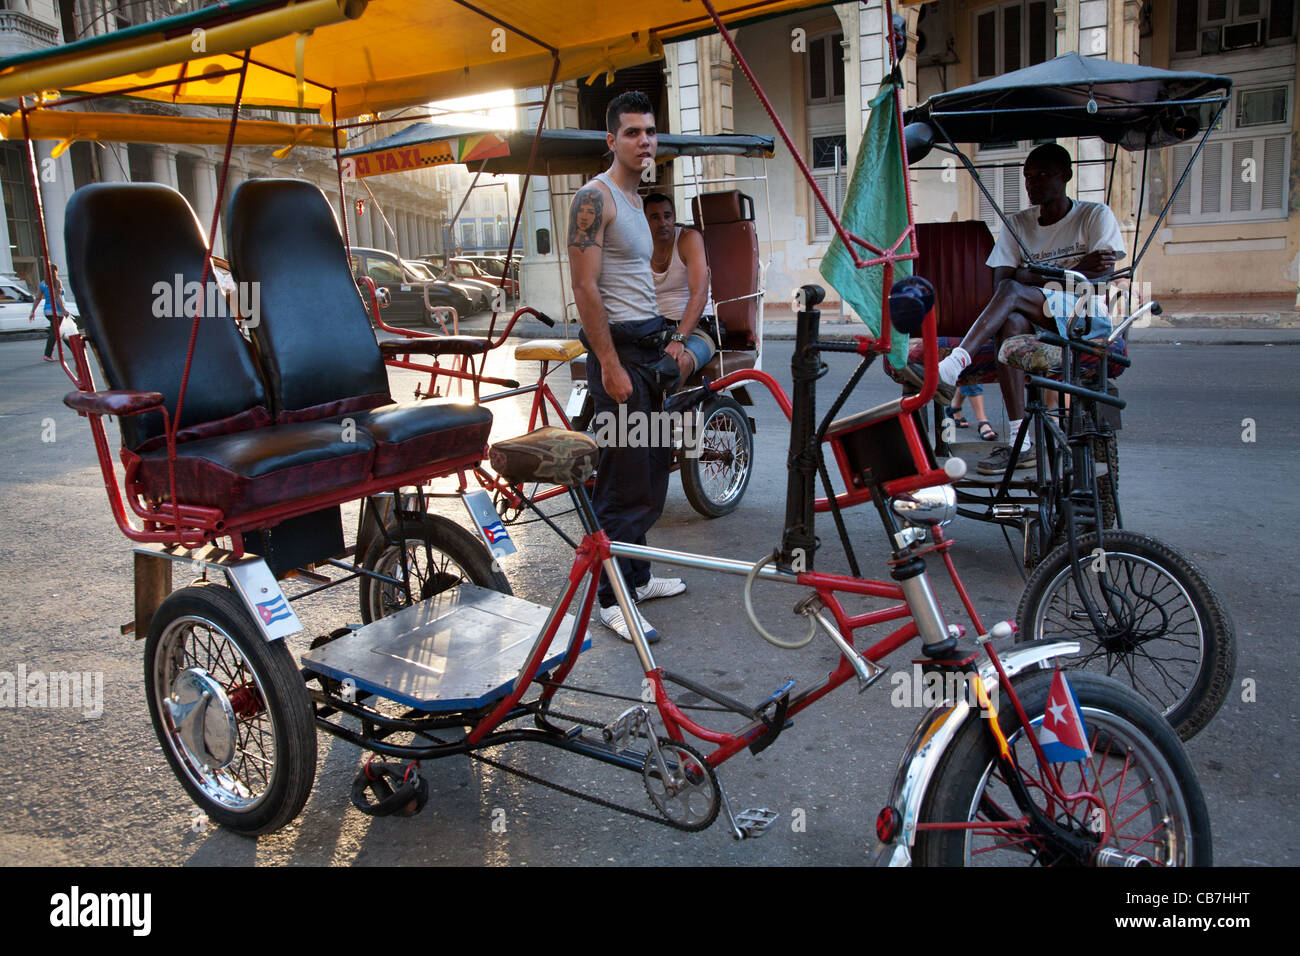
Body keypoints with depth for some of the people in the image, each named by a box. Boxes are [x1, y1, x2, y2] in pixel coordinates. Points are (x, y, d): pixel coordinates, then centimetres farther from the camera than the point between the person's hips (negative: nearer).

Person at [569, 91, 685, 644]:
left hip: (648, 344, 10)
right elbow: (586, 288, -17)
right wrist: (610, 365, -21)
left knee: (652, 470, 14)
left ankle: (636, 576, 26)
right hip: (618, 347, -10)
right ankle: (610, 599, 2)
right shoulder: (595, 198, -11)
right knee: (624, 478, -7)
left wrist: (666, 342, 19)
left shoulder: (635, 199, 18)